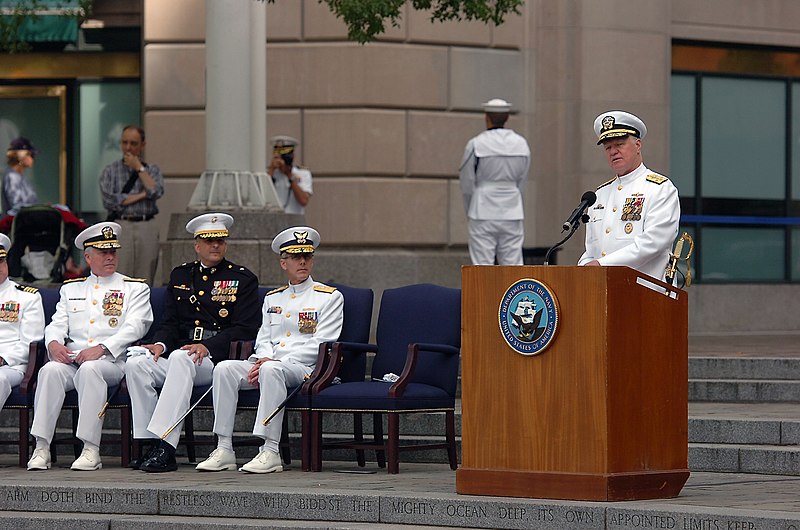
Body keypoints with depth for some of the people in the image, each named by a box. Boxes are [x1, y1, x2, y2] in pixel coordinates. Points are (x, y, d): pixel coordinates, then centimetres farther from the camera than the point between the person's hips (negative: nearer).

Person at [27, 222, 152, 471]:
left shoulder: (135, 288, 12)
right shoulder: (70, 289, 24)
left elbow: (134, 327, -3)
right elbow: (57, 324, 15)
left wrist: (101, 348, -18)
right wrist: (54, 343, -10)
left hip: (112, 361, -3)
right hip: (70, 359, 3)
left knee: (89, 370, -37)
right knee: (50, 371, -30)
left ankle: (91, 450, -38)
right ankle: (41, 448, -32)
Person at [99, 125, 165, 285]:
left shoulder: (152, 170, 14)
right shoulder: (111, 170, 9)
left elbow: (156, 192, -6)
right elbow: (109, 200, -6)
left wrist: (139, 168, -2)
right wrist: (142, 195, -4)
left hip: (147, 228, 2)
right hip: (121, 227, -2)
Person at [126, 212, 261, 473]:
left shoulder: (243, 279, 6)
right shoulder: (180, 275, 21)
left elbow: (245, 329, -4)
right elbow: (170, 322, 19)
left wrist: (208, 346, -19)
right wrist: (161, 343, -5)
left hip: (218, 357, -5)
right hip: (179, 352, 5)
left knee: (180, 359, -37)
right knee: (136, 364, -23)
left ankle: (164, 447, -44)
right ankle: (149, 444, -26)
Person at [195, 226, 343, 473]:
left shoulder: (330, 297, 5)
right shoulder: (272, 298, 24)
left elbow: (320, 344, -5)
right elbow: (263, 339, 18)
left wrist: (274, 362, -14)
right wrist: (264, 358, -8)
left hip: (306, 368, -6)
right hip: (268, 363, 6)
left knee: (271, 370, -38)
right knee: (225, 368, -21)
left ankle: (270, 451, -41)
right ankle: (224, 449, -25)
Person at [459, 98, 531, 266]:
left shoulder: (475, 145, -8)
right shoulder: (521, 144, 3)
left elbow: (467, 184, -1)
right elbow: (521, 183, 9)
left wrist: (469, 211, 15)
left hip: (483, 214, -3)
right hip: (512, 214, 3)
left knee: (482, 265, -1)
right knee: (513, 265, 4)